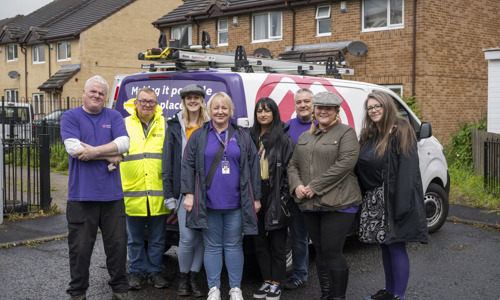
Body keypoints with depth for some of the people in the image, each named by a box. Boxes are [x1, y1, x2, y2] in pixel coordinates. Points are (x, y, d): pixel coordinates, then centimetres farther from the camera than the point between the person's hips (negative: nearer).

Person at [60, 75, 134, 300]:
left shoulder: (114, 117, 11)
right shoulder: (71, 117, 4)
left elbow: (123, 143, -5)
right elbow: (73, 147, -11)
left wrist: (94, 151, -17)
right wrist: (110, 156, -8)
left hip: (112, 194, 2)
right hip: (81, 194, -2)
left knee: (117, 244, 9)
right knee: (80, 247, 4)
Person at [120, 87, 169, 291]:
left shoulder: (165, 125, 7)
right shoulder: (124, 125, 6)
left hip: (159, 193, 0)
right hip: (132, 193, 0)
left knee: (157, 238, 9)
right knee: (135, 238, 10)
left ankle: (155, 272, 22)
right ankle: (137, 272, 23)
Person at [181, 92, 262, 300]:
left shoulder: (242, 137, 8)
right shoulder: (199, 136, 7)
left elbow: (253, 167, 8)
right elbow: (188, 166, 4)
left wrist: (256, 197, 4)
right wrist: (188, 193, -4)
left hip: (235, 203, 0)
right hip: (208, 203, 0)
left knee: (234, 245, 6)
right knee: (212, 246, 6)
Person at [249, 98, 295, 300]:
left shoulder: (283, 139, -3)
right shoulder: (251, 138, 11)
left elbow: (290, 168, -7)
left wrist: (284, 196, -13)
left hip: (276, 197, -5)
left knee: (277, 242, 2)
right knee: (260, 241, 10)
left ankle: (276, 284, 11)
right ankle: (267, 281, 21)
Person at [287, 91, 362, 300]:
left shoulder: (346, 133, -2)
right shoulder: (305, 137, 19)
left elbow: (345, 163, -15)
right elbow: (293, 165, 17)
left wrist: (315, 186, -17)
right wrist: (297, 185, -5)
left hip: (338, 204, -6)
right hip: (310, 205, 6)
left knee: (332, 251, -8)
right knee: (320, 251, 12)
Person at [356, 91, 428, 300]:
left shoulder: (401, 132, -7)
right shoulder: (368, 135, 16)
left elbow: (406, 170, -15)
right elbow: (361, 167, 16)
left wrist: (399, 205, -23)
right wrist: (363, 200, 7)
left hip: (392, 200, -7)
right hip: (373, 200, 7)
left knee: (396, 246, -3)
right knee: (385, 246, 15)